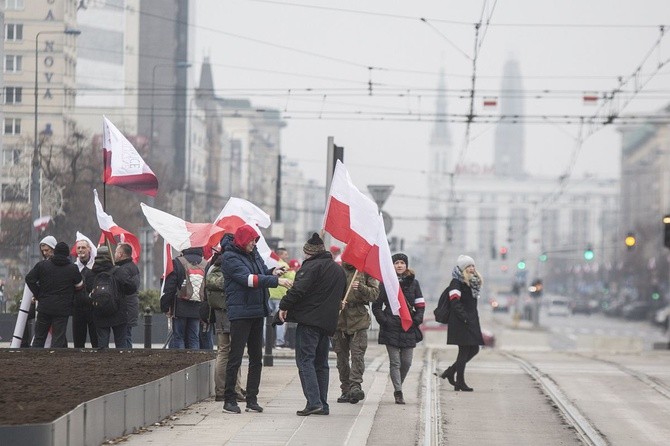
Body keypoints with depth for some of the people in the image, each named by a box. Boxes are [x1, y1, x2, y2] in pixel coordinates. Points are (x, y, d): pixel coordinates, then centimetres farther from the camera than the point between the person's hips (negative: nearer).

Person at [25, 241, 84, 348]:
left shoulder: (42, 265, 3)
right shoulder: (73, 269, -2)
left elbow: (29, 278, -1)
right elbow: (79, 286, 6)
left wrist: (38, 295, 4)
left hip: (44, 307, 2)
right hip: (62, 309, -2)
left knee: (39, 337, 12)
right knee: (58, 339, -1)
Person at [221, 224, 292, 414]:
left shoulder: (254, 254, 13)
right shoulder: (230, 257, -11)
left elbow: (262, 273, 20)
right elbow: (249, 279, -22)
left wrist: (272, 272, -4)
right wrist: (276, 281, -27)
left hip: (257, 312, 8)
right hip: (240, 312, -8)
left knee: (256, 357, 9)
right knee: (236, 357, -6)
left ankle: (252, 399, 14)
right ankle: (229, 400, 1)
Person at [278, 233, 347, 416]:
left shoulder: (312, 266, -9)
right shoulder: (339, 269, 19)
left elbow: (298, 289, -19)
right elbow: (342, 295, 29)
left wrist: (284, 306, -12)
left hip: (309, 320, -8)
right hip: (328, 322, 8)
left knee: (305, 360, -8)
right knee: (321, 363, 14)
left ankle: (313, 402, -18)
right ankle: (323, 405, 13)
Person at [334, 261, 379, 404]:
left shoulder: (365, 272, 6)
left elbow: (375, 293, -1)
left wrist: (361, 288, -20)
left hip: (358, 318, -2)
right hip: (339, 318, 3)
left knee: (358, 354, -14)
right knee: (342, 356, 6)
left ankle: (355, 386, -21)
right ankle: (346, 390, 12)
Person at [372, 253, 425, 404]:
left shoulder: (413, 283, 9)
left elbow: (420, 305, 11)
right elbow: (376, 305, 5)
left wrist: (416, 321, -4)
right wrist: (383, 320, -8)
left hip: (409, 328, 2)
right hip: (391, 328, -2)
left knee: (406, 362, 4)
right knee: (395, 362, -6)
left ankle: (398, 387, 24)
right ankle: (398, 393, -5)